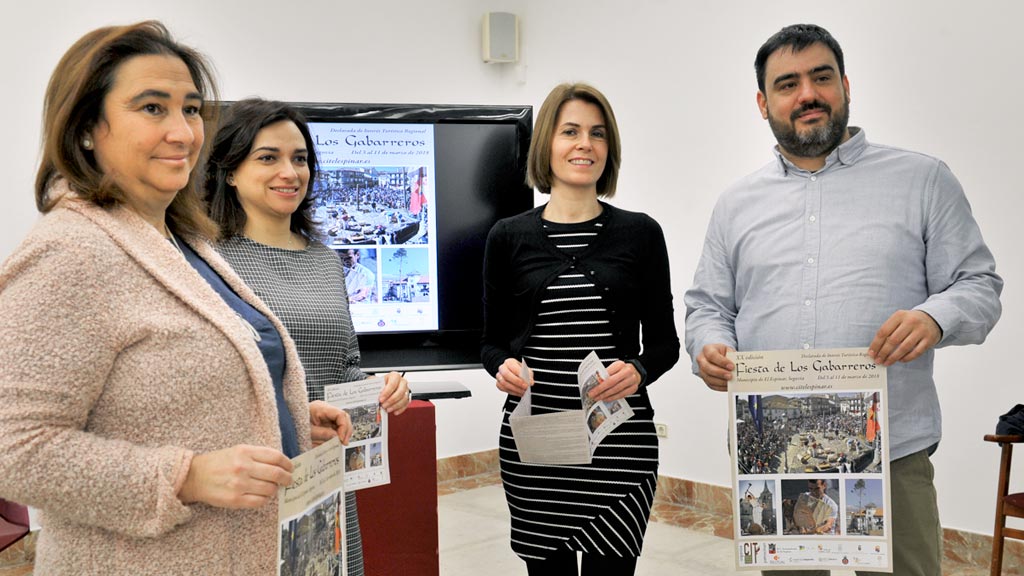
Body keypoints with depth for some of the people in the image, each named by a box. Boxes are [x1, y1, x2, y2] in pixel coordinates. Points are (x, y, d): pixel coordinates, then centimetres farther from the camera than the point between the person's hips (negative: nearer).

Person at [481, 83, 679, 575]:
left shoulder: (639, 233, 3)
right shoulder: (508, 237, 4)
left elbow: (664, 341, 7)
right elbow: (492, 341, 10)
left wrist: (638, 371, -13)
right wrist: (503, 367, -11)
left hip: (619, 440, 0)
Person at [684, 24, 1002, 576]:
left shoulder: (923, 180, 5)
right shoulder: (737, 204, 13)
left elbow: (979, 286, 4)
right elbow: (707, 304, 15)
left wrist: (935, 318, -18)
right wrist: (709, 346, -8)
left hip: (891, 452, -2)